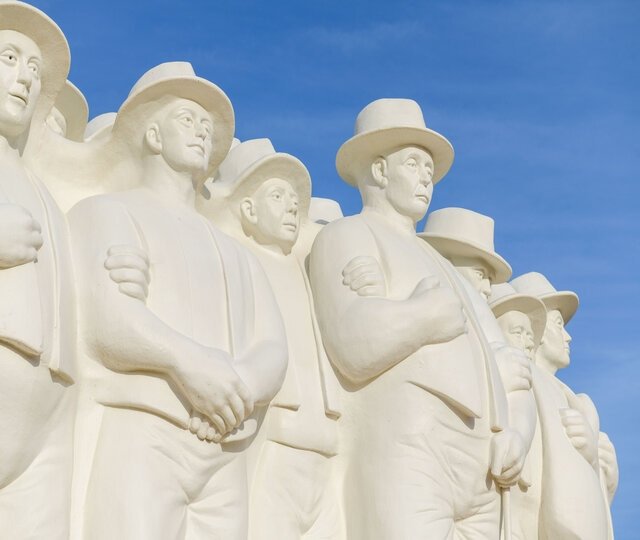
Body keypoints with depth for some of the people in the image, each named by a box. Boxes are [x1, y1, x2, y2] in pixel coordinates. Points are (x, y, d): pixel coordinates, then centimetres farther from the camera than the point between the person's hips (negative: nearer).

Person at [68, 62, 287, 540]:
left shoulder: (236, 256, 28)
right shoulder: (106, 212, 13)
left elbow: (273, 352, 12)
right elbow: (103, 313, -7)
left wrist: (242, 388, -11)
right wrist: (187, 359, -22)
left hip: (224, 457, 5)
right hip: (138, 436, -5)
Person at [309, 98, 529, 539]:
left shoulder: (434, 262, 32)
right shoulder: (346, 236, 6)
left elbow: (477, 369, 22)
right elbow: (358, 349, -11)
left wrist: (501, 435, 3)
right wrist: (430, 312, 2)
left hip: (475, 476, 8)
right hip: (402, 458, -8)